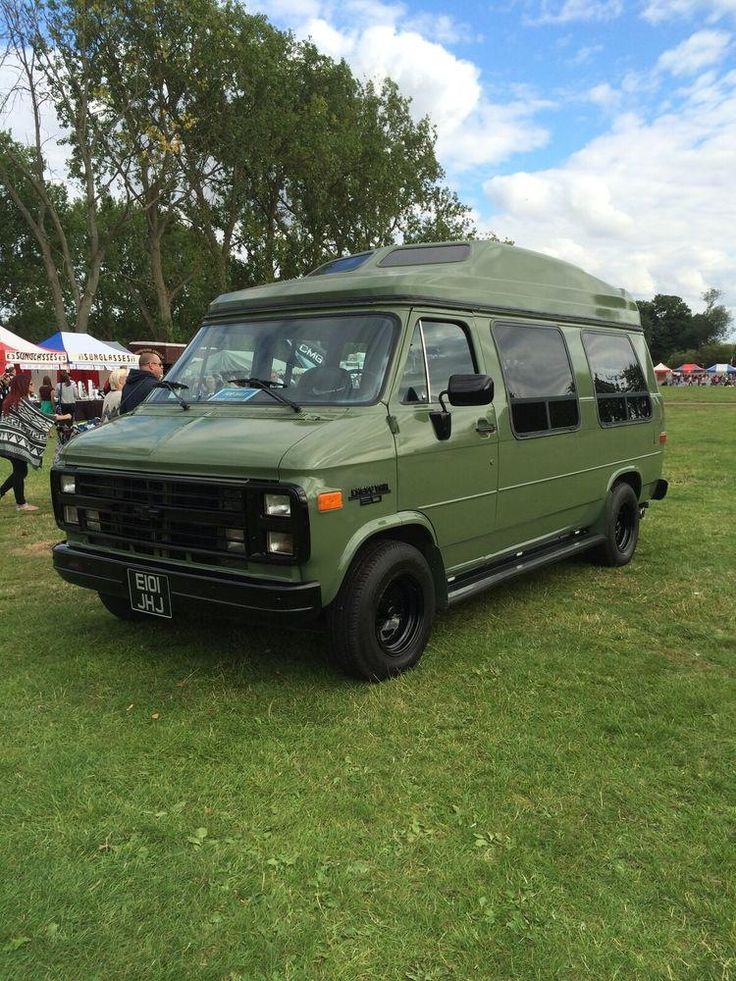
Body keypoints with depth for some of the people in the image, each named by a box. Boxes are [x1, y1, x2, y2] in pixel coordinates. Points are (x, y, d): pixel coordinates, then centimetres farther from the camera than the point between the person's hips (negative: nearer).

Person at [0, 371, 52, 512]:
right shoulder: (22, 401, -12)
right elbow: (37, 416, -13)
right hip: (16, 442, -9)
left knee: (19, 471, 16)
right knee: (20, 471, 2)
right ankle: (21, 503, 10)